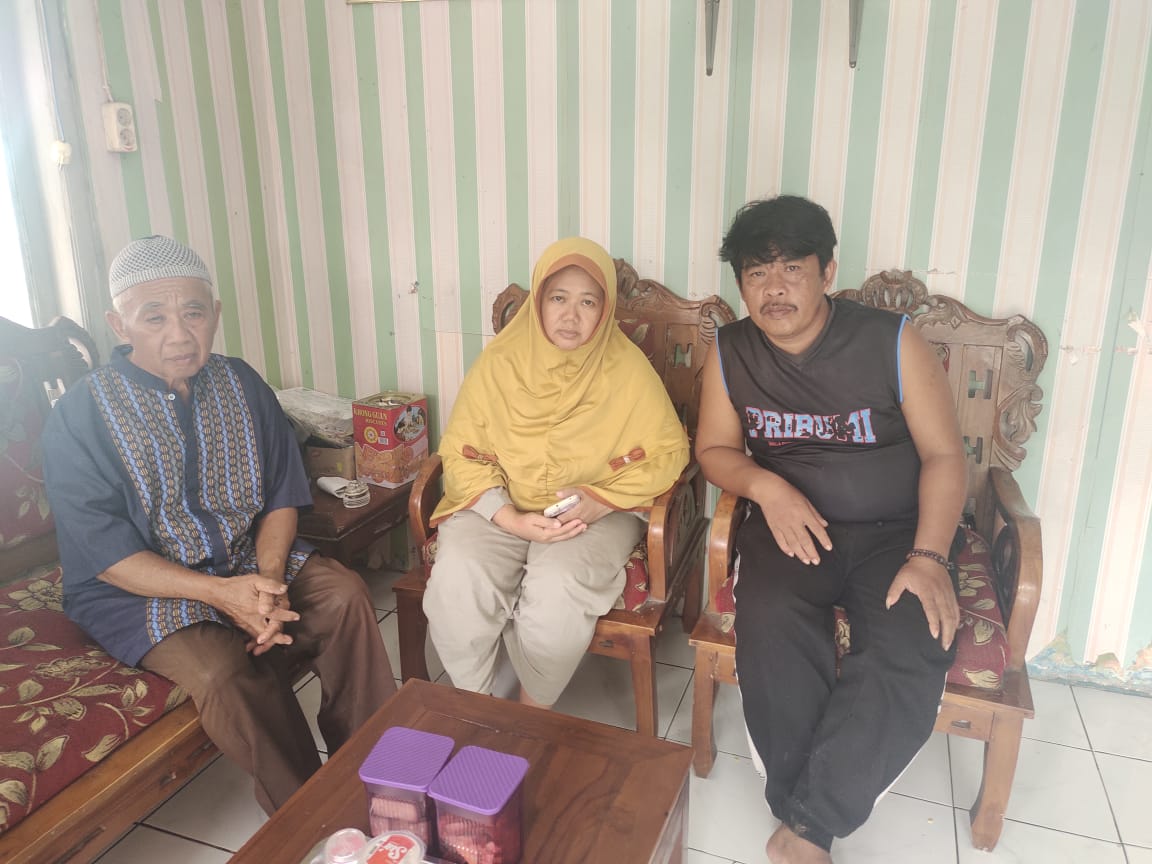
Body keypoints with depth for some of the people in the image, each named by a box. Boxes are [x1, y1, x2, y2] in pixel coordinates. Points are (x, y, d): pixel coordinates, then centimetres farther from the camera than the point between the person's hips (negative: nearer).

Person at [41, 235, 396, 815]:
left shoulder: (241, 385, 2)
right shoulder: (80, 415, -12)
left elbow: (282, 496, 2)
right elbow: (104, 553, -16)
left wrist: (267, 579, -17)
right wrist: (219, 592, -26)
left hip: (250, 560, 4)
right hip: (140, 587, -4)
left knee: (345, 595, -18)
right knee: (222, 668, -30)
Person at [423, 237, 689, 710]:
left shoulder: (627, 369, -6)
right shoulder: (499, 361, -3)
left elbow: (667, 452, -2)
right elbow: (461, 452, -2)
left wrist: (599, 501, -17)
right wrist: (511, 519, -18)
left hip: (598, 511, -1)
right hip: (501, 506, 2)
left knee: (557, 590, -31)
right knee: (456, 580, -27)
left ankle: (533, 714, -1)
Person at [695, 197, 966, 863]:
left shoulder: (893, 342, -6)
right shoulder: (730, 353, 1)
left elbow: (944, 455, -4)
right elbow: (715, 449, 8)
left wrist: (928, 557, -17)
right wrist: (767, 487, -14)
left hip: (895, 530, -1)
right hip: (793, 525, 1)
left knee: (912, 652, -29)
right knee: (771, 626, -30)